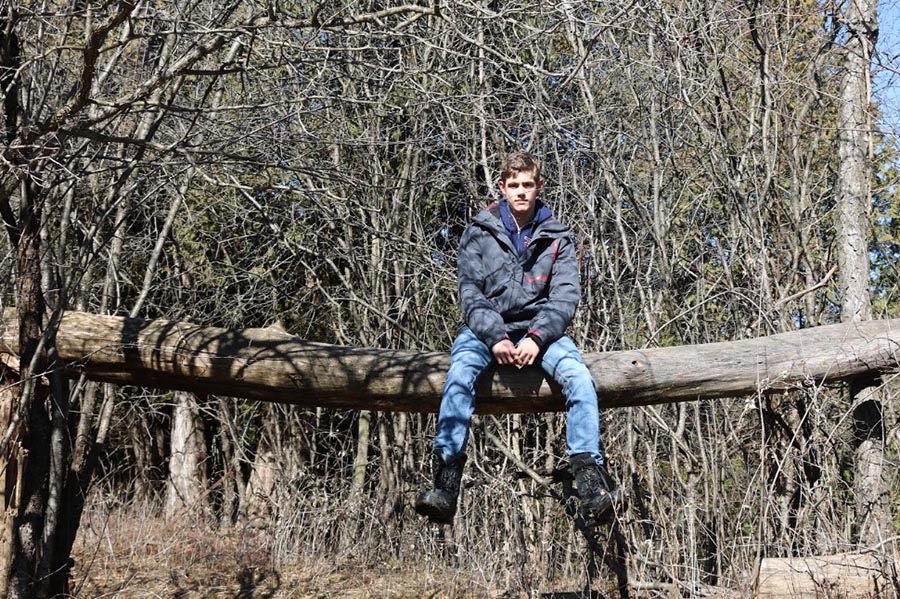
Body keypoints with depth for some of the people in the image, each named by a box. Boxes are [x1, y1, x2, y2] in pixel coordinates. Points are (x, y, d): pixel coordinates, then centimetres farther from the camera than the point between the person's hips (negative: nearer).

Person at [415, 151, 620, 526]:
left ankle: (591, 479, -29)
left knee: (578, 375, -29)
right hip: (486, 328, -1)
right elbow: (470, 292, -4)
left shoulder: (557, 237, 8)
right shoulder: (479, 233, 5)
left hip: (538, 329, 1)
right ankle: (444, 481, -41)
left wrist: (536, 337, -19)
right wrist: (494, 337, -20)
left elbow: (566, 295, -1)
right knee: (461, 372, -34)